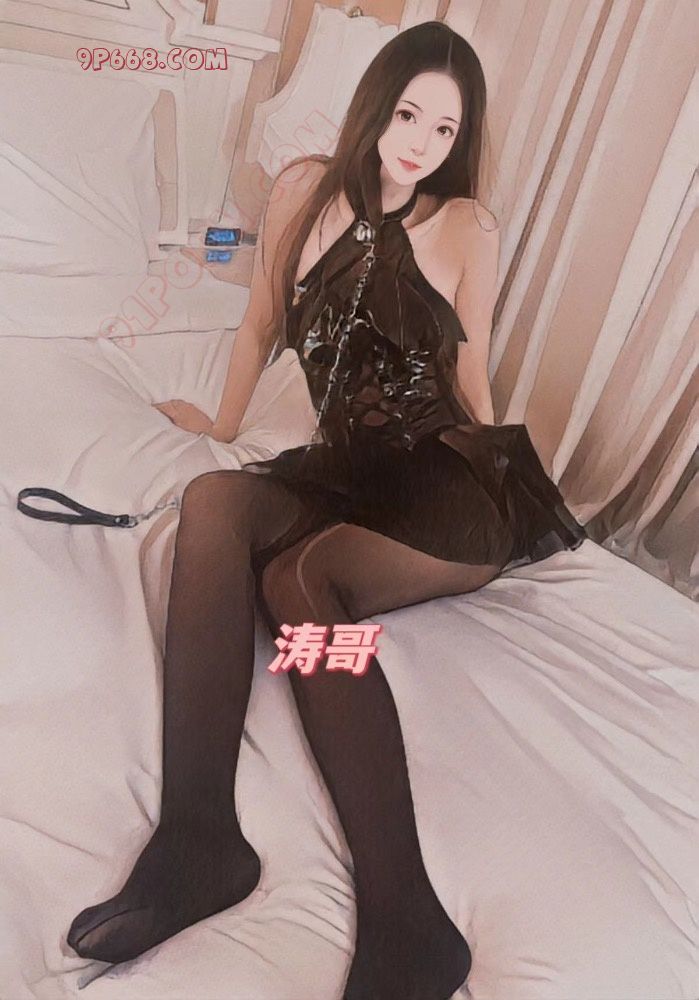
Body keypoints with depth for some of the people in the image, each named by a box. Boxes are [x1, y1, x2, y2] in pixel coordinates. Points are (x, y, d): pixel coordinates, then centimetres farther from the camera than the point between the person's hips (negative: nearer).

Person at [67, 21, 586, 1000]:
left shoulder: (468, 227, 3)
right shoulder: (307, 187, 9)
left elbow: (469, 378, 11)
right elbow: (263, 325, 20)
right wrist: (222, 422, 28)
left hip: (450, 483, -3)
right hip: (346, 472, 3)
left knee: (298, 575, -32)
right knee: (213, 496, -29)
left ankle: (404, 921, -41)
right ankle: (197, 835, -39)